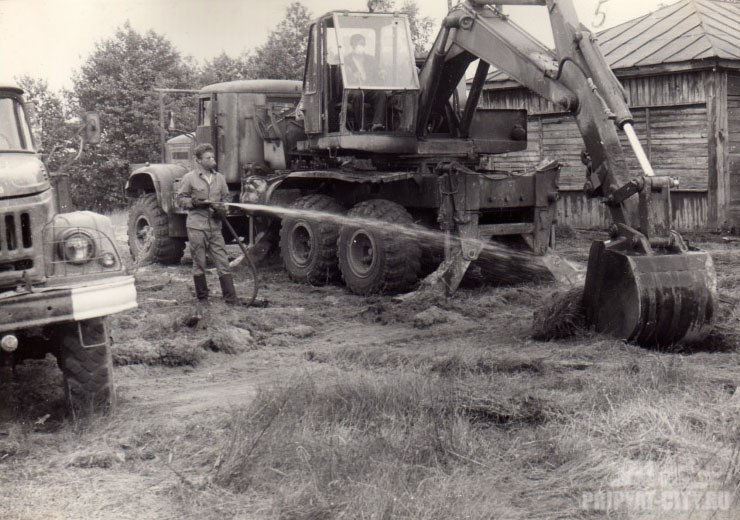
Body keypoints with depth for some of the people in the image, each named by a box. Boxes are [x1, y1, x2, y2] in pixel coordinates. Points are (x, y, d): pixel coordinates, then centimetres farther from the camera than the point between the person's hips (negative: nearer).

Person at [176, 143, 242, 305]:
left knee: (223, 263, -1)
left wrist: (222, 209, -2)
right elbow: (180, 199, 2)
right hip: (196, 227, -3)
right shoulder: (189, 178, 0)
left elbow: (226, 198, 19)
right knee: (199, 264, 5)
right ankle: (202, 297, 18)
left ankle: (231, 298, 0)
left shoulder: (220, 178, 10)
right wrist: (195, 202, -16)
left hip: (215, 227, 3)